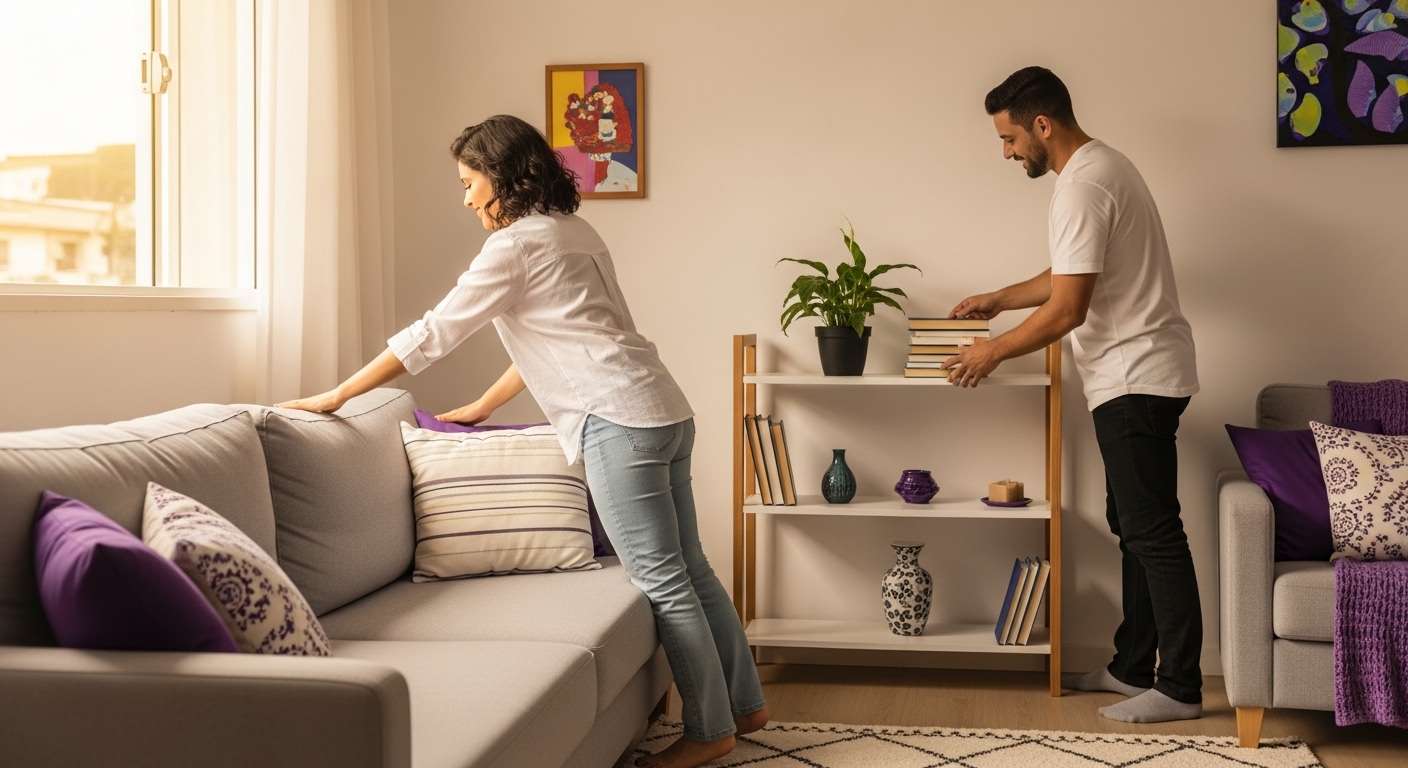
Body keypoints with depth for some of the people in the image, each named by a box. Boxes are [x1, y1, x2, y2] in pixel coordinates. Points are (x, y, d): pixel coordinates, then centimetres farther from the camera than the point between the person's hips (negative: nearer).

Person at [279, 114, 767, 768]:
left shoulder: (517, 244, -8)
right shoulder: (572, 231, 19)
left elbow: (433, 334, -9)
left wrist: (335, 396, -3)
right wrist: (481, 408, 28)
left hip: (620, 421, -10)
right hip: (666, 415, 10)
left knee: (663, 581, -2)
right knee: (687, 569, 15)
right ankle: (743, 703, 24)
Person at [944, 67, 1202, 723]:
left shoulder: (1081, 188, -19)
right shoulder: (1101, 166, 14)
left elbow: (1066, 310, -22)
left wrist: (993, 351, -10)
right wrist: (998, 300, 25)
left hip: (1136, 379, -11)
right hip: (1134, 377, 11)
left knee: (1152, 532, -6)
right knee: (1133, 525, 14)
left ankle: (1179, 688, 1)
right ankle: (1133, 668, 23)